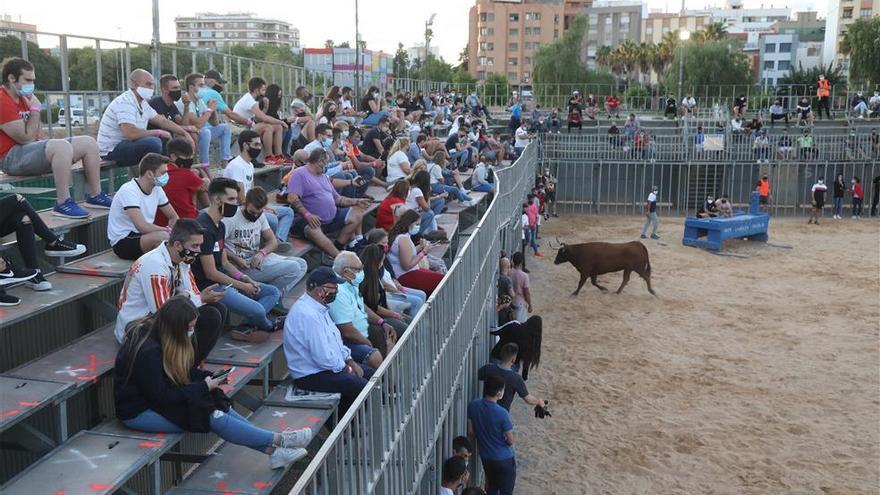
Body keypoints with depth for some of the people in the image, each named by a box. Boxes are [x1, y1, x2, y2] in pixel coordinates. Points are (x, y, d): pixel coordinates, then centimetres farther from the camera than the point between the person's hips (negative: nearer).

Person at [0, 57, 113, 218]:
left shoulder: (24, 98, 16)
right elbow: (26, 138, -19)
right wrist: (35, 110, -12)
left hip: (33, 147, 10)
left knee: (88, 143, 3)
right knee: (62, 146, -36)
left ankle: (95, 196, 8)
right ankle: (62, 204, -32)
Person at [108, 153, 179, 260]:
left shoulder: (157, 189, 3)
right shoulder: (129, 191, -21)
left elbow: (174, 217, 11)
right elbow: (142, 226, -30)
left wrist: (171, 231, -10)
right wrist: (168, 230, -18)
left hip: (144, 236, 8)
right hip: (122, 242, -8)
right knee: (162, 236, -34)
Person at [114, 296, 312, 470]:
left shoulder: (156, 331, -1)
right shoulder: (147, 351, -28)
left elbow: (183, 370, 11)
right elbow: (161, 396, -25)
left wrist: (207, 377, -6)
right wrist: (203, 387, -18)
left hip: (158, 395, 9)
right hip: (138, 411, -9)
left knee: (219, 402, -8)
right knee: (210, 415, -20)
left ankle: (272, 450, -13)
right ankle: (278, 440, -15)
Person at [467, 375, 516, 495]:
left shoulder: (473, 405, -12)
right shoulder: (502, 413, -27)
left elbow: (471, 433, -1)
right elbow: (510, 441, -17)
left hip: (485, 457, 5)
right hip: (504, 459, -5)